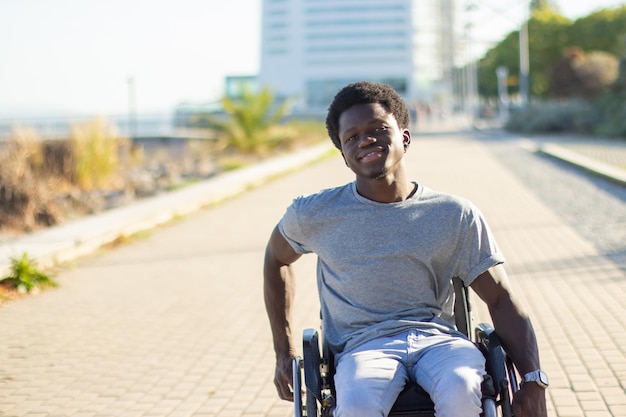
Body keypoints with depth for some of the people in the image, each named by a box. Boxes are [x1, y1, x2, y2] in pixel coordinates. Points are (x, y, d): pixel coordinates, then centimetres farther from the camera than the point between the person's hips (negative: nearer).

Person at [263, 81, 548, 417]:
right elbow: (276, 258, 25)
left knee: (460, 390, -35)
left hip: (438, 338, 1)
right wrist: (284, 352, 21)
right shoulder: (315, 214, 6)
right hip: (363, 346, 0)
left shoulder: (456, 216, 5)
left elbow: (501, 300, 4)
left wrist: (533, 379, -10)